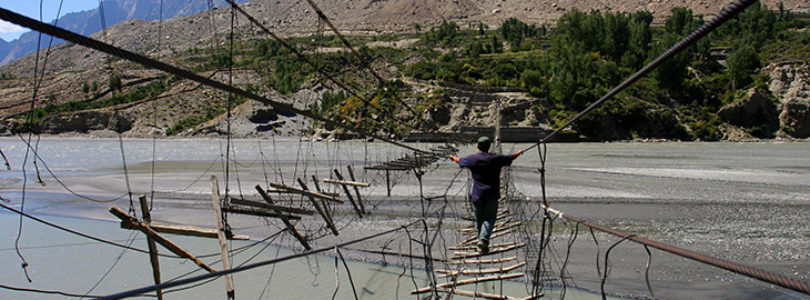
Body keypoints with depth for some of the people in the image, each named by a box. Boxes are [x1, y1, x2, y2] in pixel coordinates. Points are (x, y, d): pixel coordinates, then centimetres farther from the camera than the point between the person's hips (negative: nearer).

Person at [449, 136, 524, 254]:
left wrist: (453, 157, 42)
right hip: (492, 195, -1)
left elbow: (460, 161, 19)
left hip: (477, 195, 1)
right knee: (490, 218, 2)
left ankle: (481, 239, 18)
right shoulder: (496, 158, -2)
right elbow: (510, 157, 15)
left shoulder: (472, 159, 0)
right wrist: (519, 153, 37)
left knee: (479, 219, 13)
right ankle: (483, 239, -19)